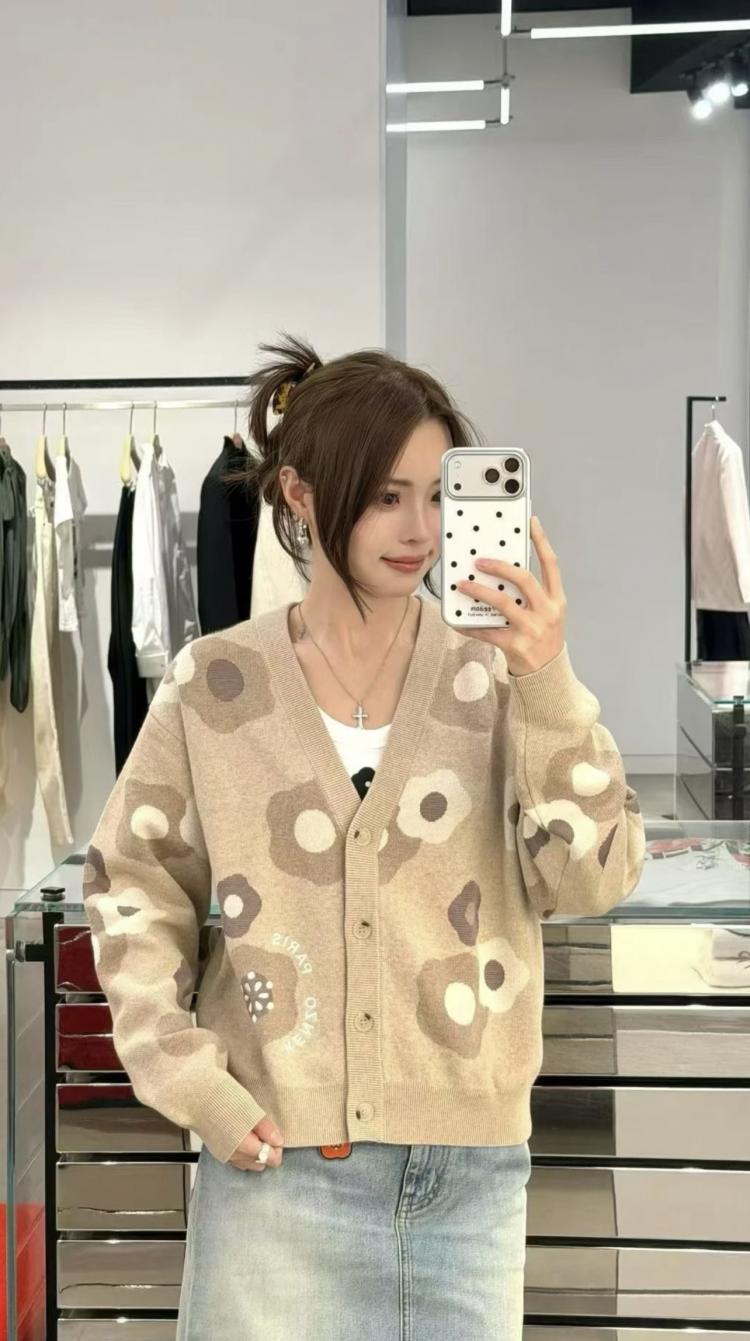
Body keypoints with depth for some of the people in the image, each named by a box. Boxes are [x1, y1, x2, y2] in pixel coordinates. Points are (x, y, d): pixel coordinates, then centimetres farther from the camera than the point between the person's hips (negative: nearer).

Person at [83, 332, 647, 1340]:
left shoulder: (498, 676, -3)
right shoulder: (215, 684, -1)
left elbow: (590, 879, -9)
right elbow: (132, 886, 5)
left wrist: (549, 688, -21)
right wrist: (189, 1079, -4)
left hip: (470, 1167, 1)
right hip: (277, 1161, 0)